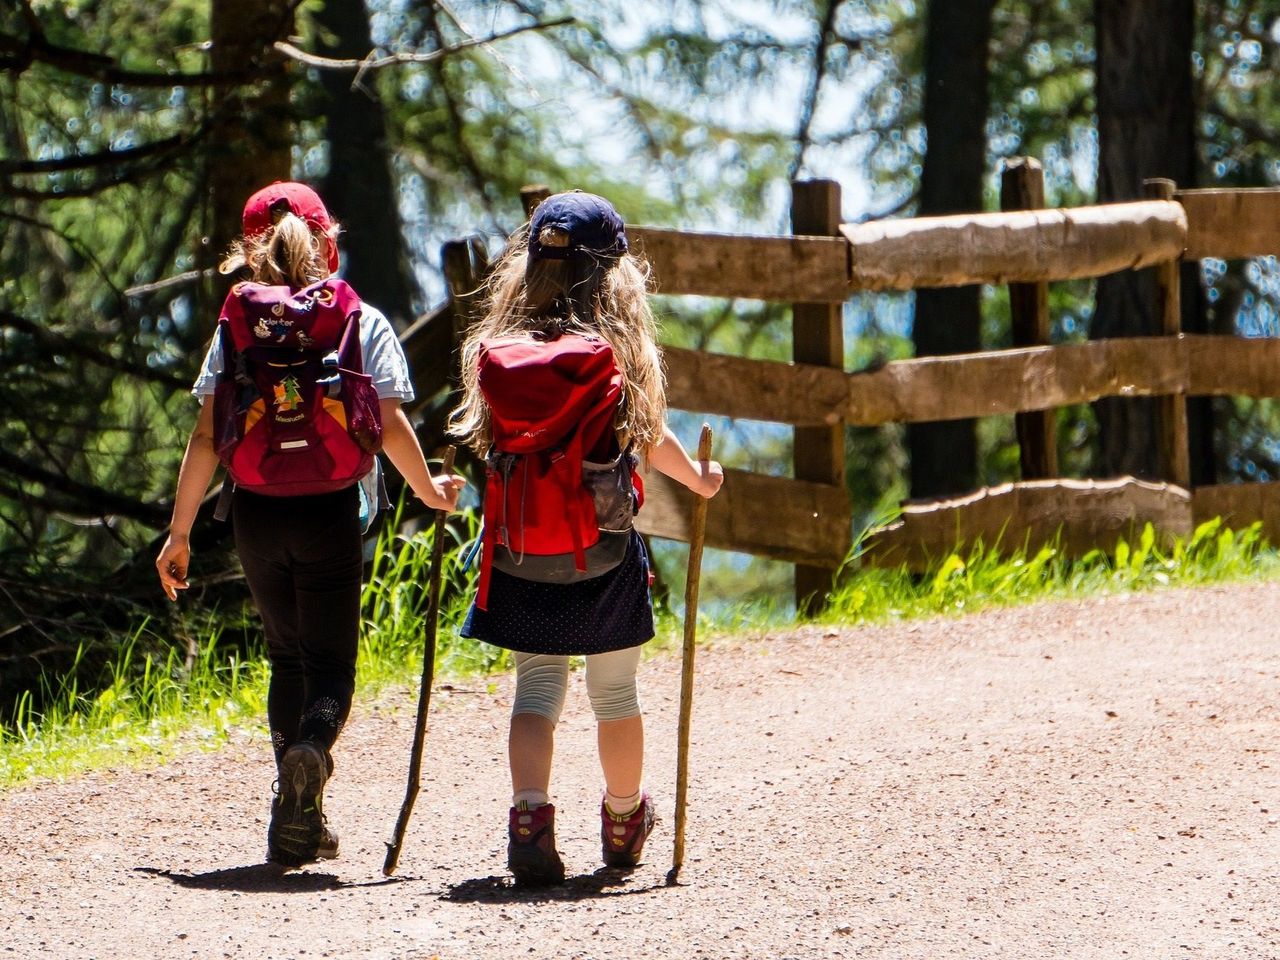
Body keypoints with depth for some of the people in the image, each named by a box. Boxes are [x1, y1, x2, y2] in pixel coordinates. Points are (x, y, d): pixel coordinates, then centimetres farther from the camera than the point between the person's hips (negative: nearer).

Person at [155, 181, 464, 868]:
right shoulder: (364, 323, -1)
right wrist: (431, 492, 11)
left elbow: (207, 437, -1)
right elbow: (390, 427, -5)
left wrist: (179, 530, 3)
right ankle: (311, 748, -29)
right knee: (330, 662, 5)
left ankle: (297, 826, 14)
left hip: (256, 510, 2)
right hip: (330, 509, -2)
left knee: (287, 656, 16)